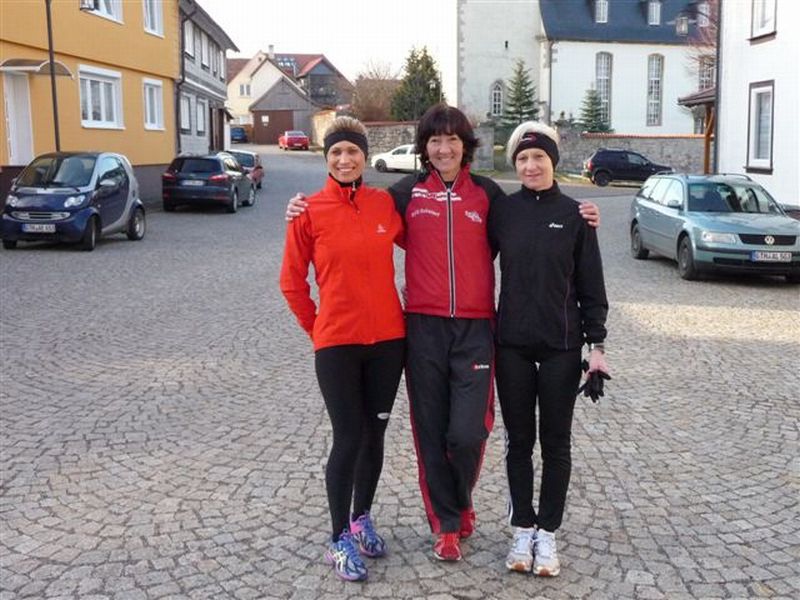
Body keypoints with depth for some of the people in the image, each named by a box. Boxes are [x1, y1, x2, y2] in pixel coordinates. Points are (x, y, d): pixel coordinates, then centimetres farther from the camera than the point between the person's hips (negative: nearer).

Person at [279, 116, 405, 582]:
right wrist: (317, 328, 3)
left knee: (375, 434, 13)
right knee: (349, 438, -1)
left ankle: (362, 518, 34)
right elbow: (292, 281, 1)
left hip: (388, 338, 3)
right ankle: (340, 539, 15)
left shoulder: (386, 203, 0)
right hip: (337, 343, -3)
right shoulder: (310, 211, -6)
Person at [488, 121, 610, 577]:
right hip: (512, 344, 1)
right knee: (519, 440, 9)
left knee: (555, 442, 7)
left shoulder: (574, 215, -1)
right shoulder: (503, 211, 2)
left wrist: (597, 344, -3)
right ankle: (523, 530, 21)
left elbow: (591, 285, 1)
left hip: (562, 346, -1)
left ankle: (548, 533, 19)